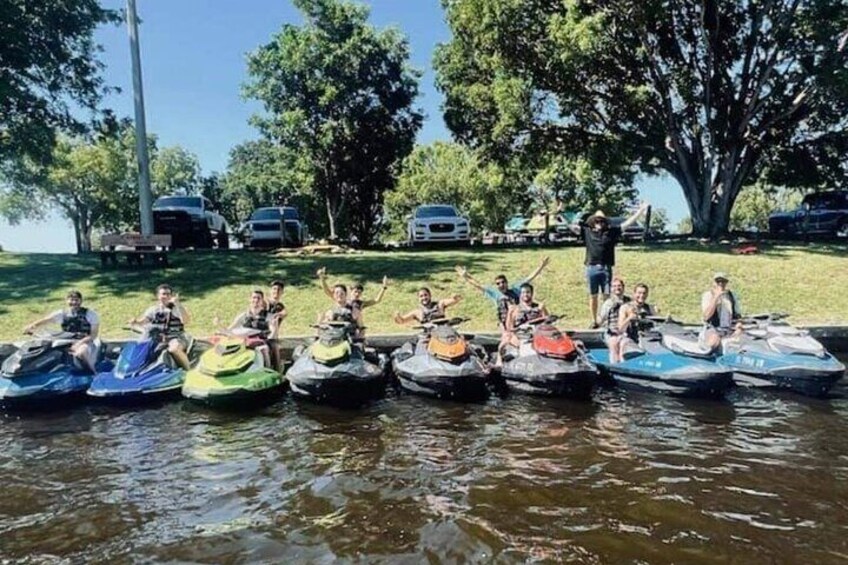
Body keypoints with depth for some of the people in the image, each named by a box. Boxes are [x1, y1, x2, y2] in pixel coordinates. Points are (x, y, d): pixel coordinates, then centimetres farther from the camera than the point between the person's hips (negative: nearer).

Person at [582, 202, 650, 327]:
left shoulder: (611, 232, 8)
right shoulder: (587, 231, 9)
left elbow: (628, 223, 9)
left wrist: (641, 210, 6)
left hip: (606, 268, 0)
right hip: (592, 268, 0)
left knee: (607, 295, 2)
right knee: (593, 296, 7)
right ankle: (594, 321, 15)